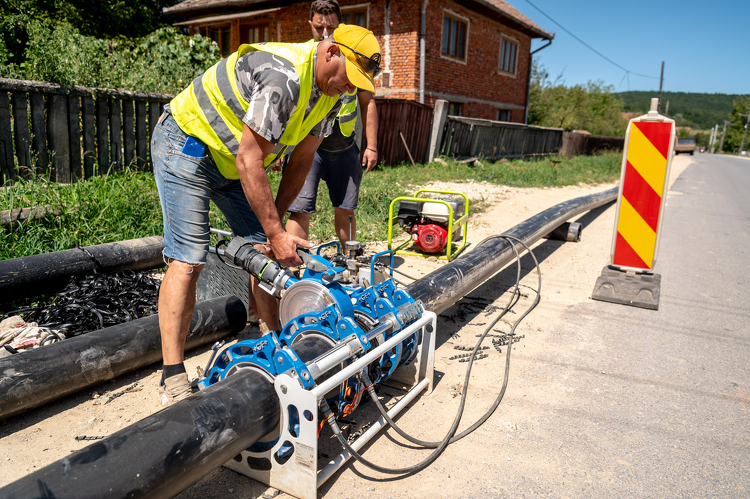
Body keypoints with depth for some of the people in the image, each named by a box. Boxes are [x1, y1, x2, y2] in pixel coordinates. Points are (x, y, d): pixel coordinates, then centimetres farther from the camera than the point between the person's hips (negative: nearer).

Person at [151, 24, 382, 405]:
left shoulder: (330, 90, -3)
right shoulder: (283, 76, -32)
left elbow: (300, 161, -2)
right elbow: (250, 161, -32)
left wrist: (273, 227, -7)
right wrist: (276, 232, -29)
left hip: (232, 158, 9)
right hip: (186, 145, -8)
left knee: (265, 252, 4)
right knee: (187, 258, -15)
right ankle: (173, 377, -9)